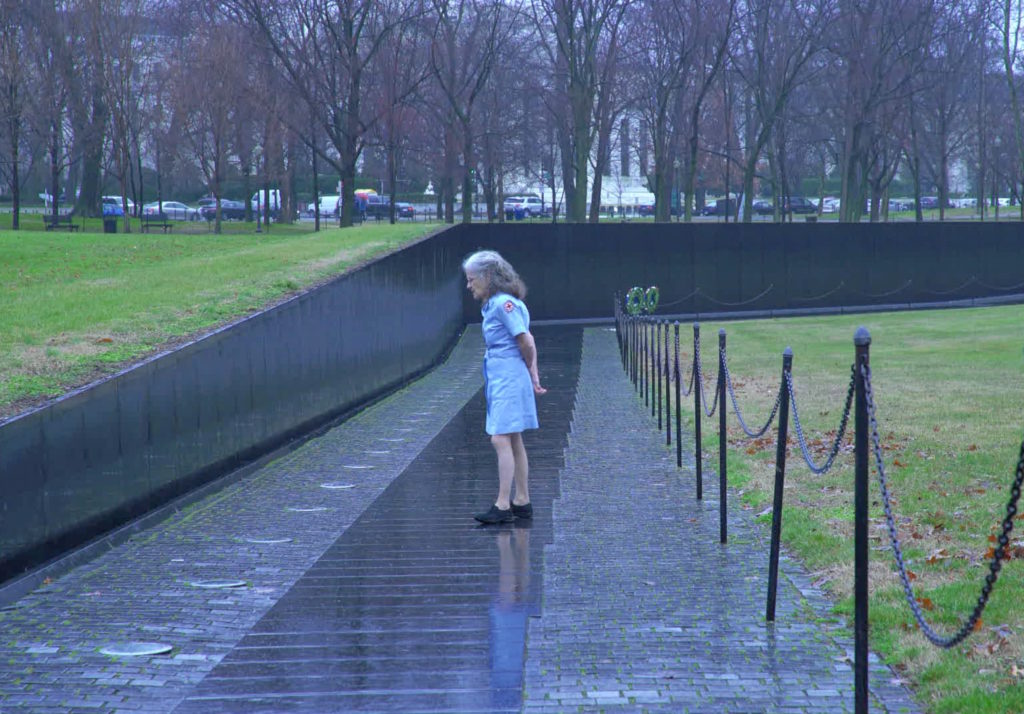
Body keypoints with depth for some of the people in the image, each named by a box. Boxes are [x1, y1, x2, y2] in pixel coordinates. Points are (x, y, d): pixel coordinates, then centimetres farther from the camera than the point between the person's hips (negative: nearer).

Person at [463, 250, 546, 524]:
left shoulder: (504, 303, -17)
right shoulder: (492, 304, 12)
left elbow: (526, 342, -17)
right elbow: (526, 346, 13)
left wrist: (530, 374, -1)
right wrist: (533, 376, 10)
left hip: (509, 377, -10)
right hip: (498, 377, 10)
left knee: (501, 439, -11)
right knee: (513, 442, 14)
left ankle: (503, 506, -12)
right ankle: (522, 502, 20)